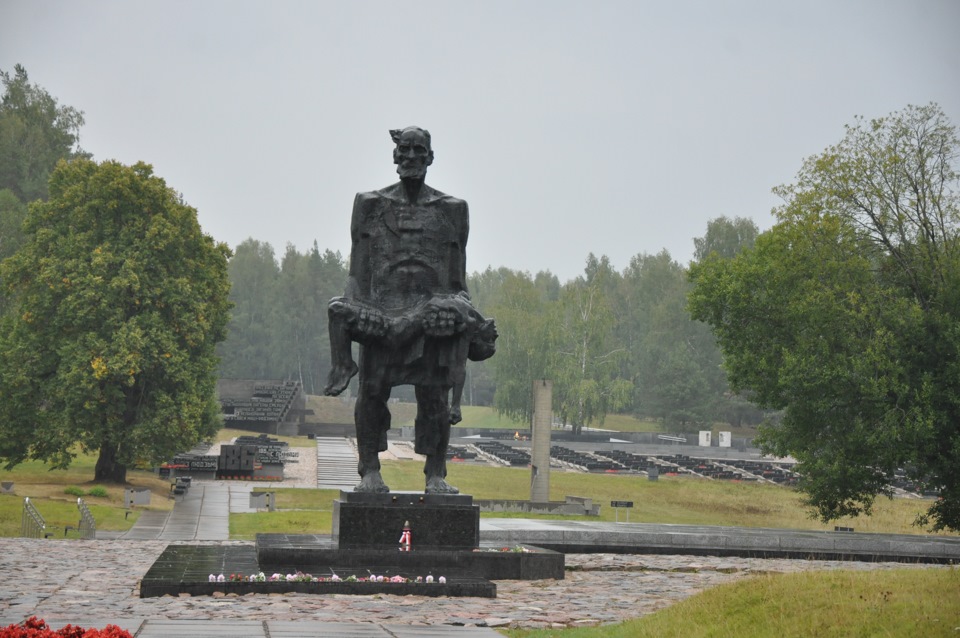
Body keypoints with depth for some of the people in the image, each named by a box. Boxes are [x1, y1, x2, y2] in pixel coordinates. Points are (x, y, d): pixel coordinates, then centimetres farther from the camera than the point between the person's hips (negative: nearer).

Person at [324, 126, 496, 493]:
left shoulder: (450, 210, 14)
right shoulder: (372, 205, 14)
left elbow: (457, 275, 13)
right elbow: (358, 270, 11)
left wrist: (460, 311, 6)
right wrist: (356, 310, 1)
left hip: (432, 310, 0)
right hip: (383, 309, 0)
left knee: (435, 395, -7)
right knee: (372, 390, -7)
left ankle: (436, 476, -3)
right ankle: (370, 471, -2)